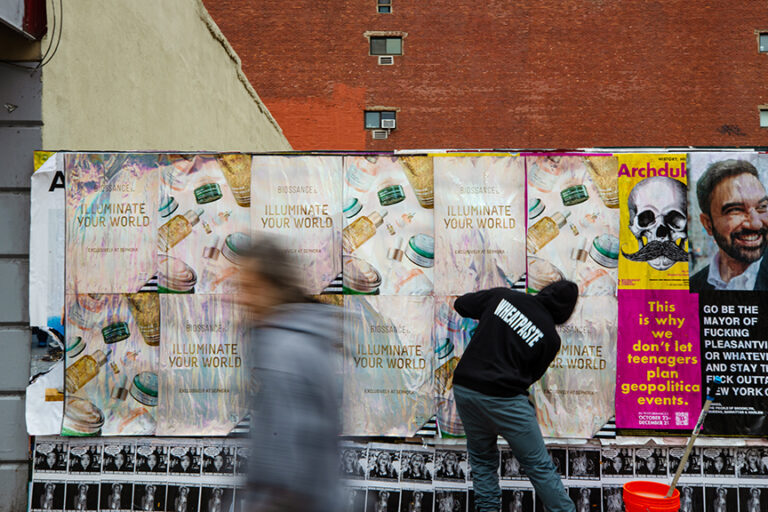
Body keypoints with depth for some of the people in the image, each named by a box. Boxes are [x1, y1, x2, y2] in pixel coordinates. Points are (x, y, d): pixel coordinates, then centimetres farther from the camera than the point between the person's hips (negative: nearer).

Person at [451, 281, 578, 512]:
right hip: (503, 398, -4)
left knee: (482, 458, 22)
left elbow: (461, 304, 10)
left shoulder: (502, 296, 1)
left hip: (464, 387, 4)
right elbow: (532, 375, 4)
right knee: (539, 466, 9)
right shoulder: (550, 337, -3)